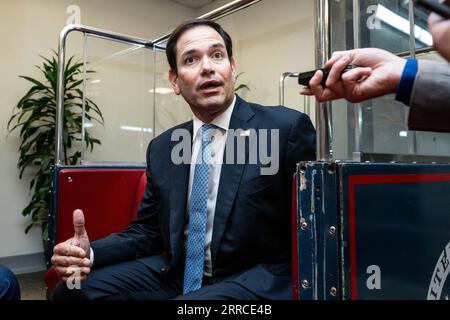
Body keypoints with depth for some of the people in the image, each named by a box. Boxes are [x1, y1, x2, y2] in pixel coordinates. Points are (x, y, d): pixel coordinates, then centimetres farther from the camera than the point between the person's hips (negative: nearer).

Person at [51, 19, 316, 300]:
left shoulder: (288, 127, -11)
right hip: (177, 274, 5)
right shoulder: (162, 148, 6)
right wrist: (90, 253, -8)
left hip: (259, 278, -4)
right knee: (76, 288, -7)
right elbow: (148, 231, 9)